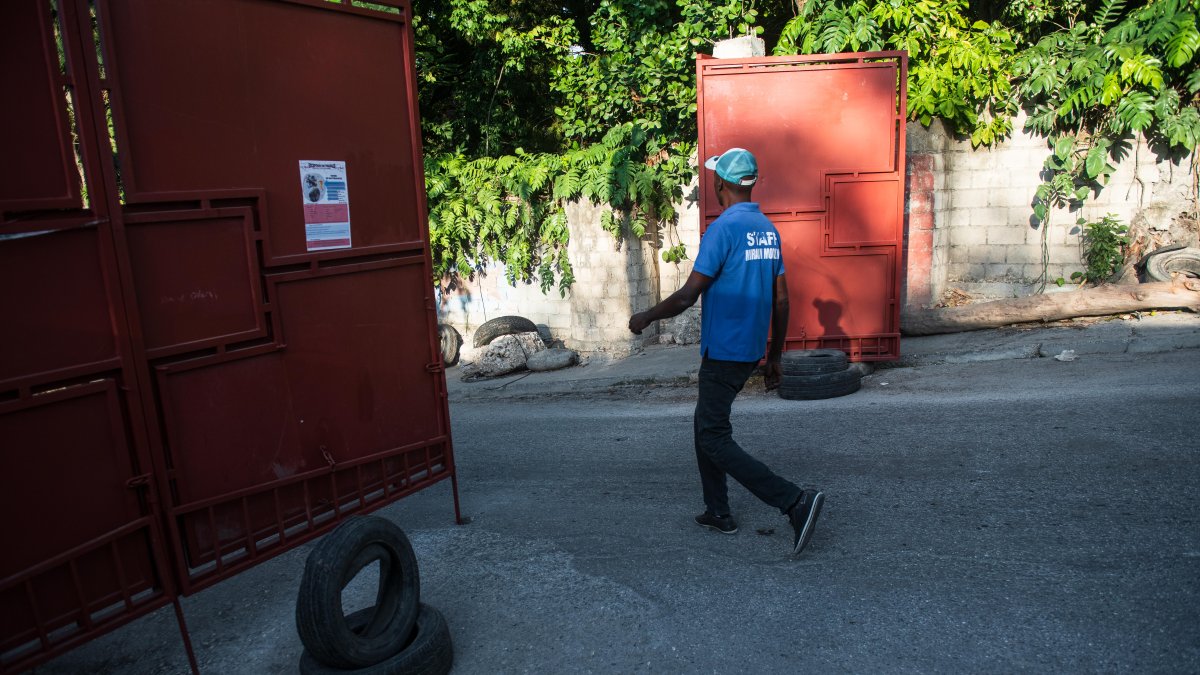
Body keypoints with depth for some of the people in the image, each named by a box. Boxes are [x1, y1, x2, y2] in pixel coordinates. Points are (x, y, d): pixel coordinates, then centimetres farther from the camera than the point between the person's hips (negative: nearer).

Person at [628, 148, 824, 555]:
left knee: (714, 438, -2)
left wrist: (645, 318, -2)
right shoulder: (769, 230, 9)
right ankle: (718, 512, 25)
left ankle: (795, 501, -9)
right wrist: (774, 358, 17)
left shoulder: (724, 228, -17)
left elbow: (688, 295, -18)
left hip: (722, 354, -9)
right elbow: (781, 300, 11)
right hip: (751, 352, 9)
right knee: (705, 425, 20)